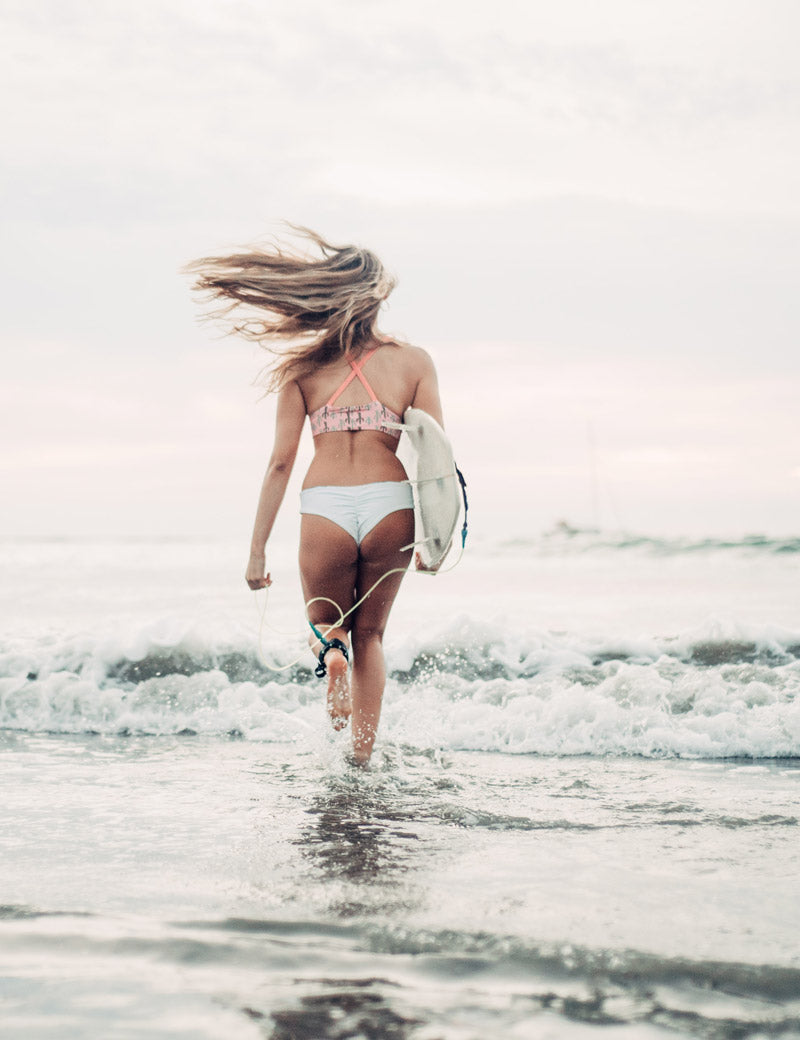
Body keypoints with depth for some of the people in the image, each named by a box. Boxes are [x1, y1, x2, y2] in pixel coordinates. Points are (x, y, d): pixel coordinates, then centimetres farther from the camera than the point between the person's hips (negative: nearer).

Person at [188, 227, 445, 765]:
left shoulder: (302, 367, 3)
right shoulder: (413, 360, 3)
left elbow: (281, 462, 1)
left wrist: (258, 551, 5)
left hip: (324, 509, 0)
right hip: (391, 506, 1)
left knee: (328, 623, 25)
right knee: (370, 633, 23)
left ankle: (331, 651, -11)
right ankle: (363, 756, 19)